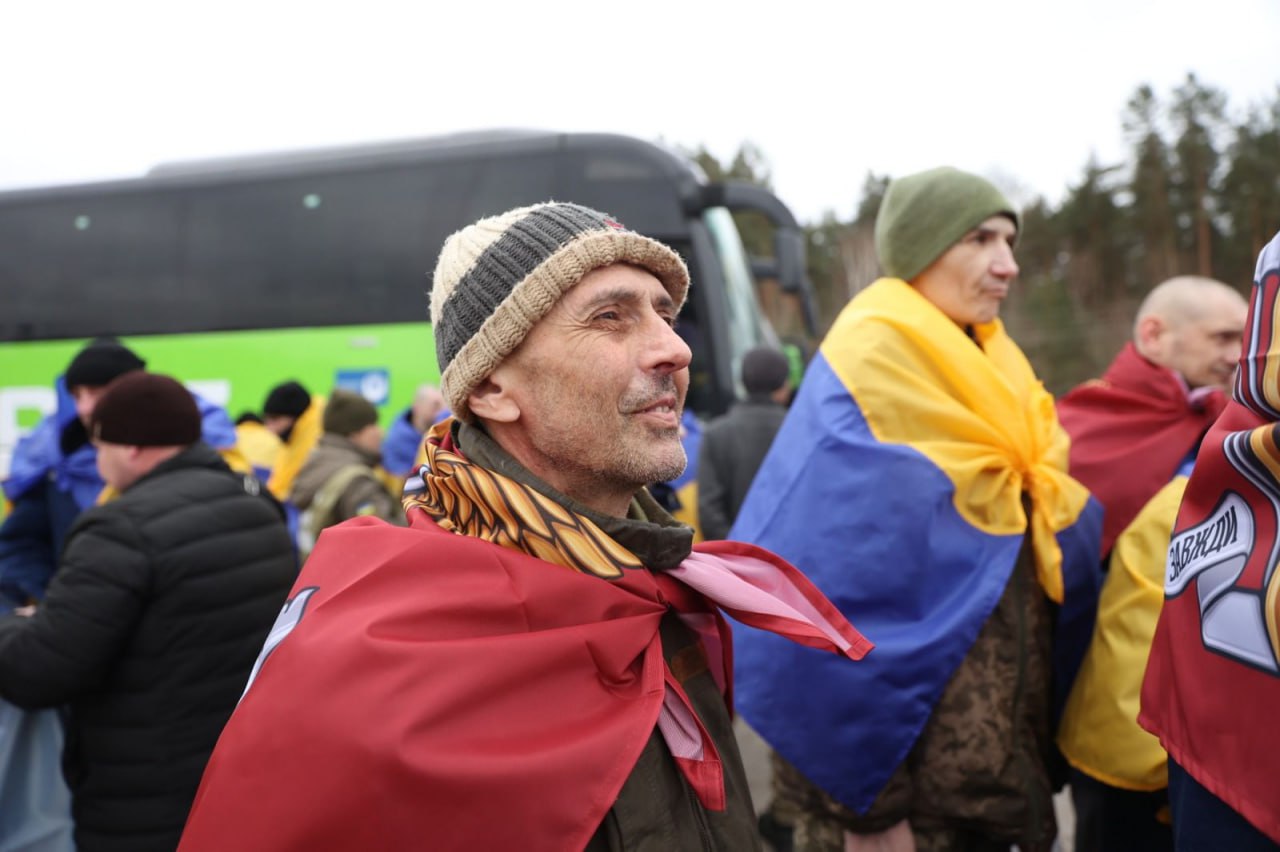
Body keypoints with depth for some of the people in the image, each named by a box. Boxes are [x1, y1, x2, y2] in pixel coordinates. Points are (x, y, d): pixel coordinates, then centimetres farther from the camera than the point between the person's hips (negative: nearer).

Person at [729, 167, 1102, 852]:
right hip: (901, 767, -7)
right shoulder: (867, 371, -17)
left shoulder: (993, 371, 8)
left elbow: (1049, 546, 13)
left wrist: (1038, 754, 10)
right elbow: (836, 597, -22)